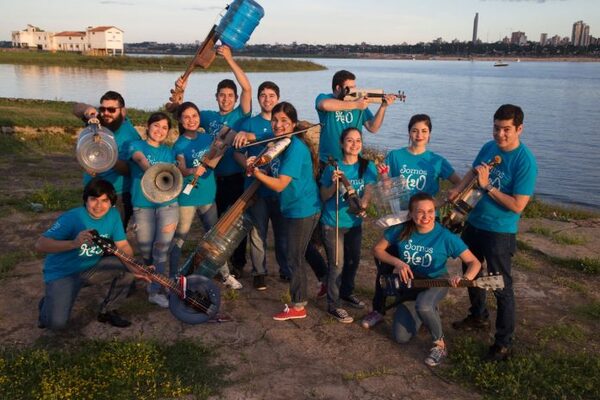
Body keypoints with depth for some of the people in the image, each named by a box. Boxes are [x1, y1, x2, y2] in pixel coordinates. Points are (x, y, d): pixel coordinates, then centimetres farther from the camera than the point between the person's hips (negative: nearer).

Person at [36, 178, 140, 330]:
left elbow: (124, 245, -5)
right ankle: (48, 304, 16)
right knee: (57, 323, -23)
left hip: (92, 268, 5)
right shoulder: (72, 218, -24)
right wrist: (74, 243, -45)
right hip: (62, 272, -5)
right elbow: (39, 245, -29)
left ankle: (108, 311, 5)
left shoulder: (113, 215, -7)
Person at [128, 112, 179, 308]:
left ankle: (155, 290, 1)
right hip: (142, 206, -1)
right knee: (146, 251, 7)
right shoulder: (137, 145, 3)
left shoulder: (169, 152, 13)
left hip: (167, 205, 1)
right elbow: (141, 159, -20)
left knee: (161, 248, -7)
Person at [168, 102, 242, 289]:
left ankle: (226, 275, 25)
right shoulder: (180, 144, -9)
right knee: (178, 239, 1)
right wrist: (192, 171, -42)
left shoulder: (207, 137, 4)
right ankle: (173, 279, 14)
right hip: (187, 197, -4)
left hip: (208, 195, 4)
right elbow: (181, 170, -22)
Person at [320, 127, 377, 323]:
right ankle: (333, 304, 13)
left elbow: (368, 191, -12)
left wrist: (362, 204, -34)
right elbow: (324, 197, -4)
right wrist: (334, 184, -23)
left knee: (353, 260, 18)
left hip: (355, 222, 4)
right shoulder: (333, 167, -9)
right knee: (337, 263, -2)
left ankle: (347, 292, 43)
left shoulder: (367, 167, -4)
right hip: (332, 222, -4)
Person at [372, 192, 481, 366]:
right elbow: (377, 249, -5)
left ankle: (440, 344, -11)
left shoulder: (445, 237, -23)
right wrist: (397, 263, -22)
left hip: (435, 283, -3)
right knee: (401, 337, -2)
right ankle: (430, 313, 28)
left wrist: (465, 278, -43)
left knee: (423, 306, -40)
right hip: (409, 285, 4)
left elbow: (474, 263, -21)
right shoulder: (401, 230, -16)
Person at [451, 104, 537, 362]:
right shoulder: (489, 147, 0)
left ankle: (503, 344, 14)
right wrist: (458, 190, -2)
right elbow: (473, 172, 16)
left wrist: (487, 186, -25)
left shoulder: (525, 161, -21)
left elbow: (517, 206, -24)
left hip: (500, 232, -8)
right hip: (474, 223, 8)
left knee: (501, 287, 0)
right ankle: (478, 317, 46)